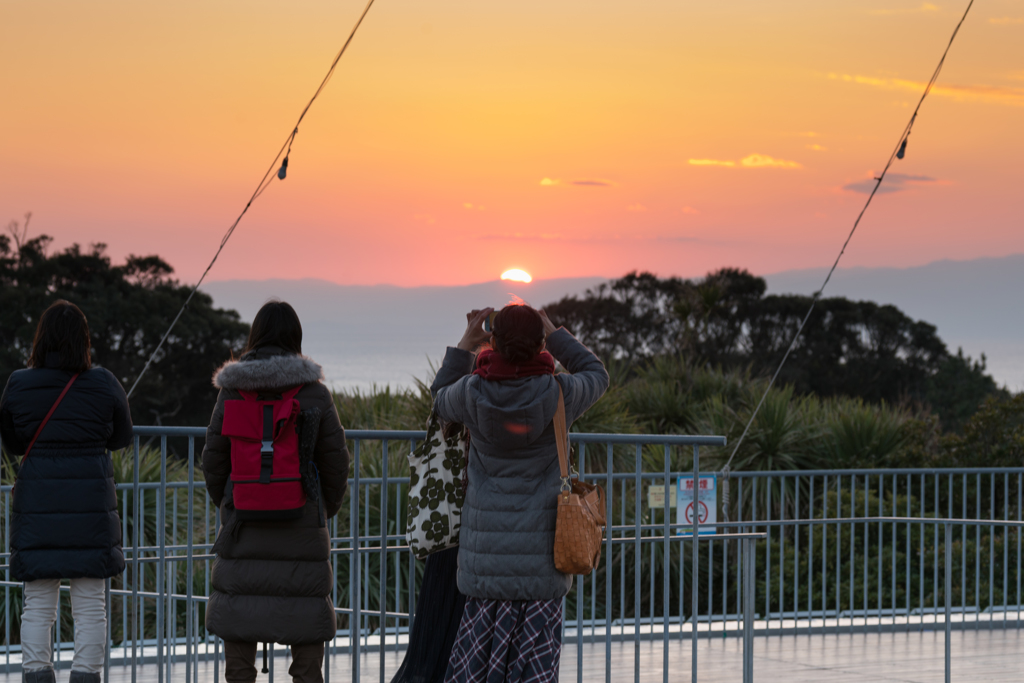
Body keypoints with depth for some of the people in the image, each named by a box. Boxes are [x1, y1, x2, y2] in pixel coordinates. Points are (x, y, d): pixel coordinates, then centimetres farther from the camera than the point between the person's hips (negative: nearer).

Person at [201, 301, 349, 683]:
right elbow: (336, 461, 0)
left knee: (238, 615, 6)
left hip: (244, 525, 1)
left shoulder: (232, 392, -1)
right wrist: (326, 510, 16)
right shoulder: (315, 393, -3)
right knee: (307, 616, 5)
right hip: (302, 527, -1)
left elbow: (213, 458, 2)